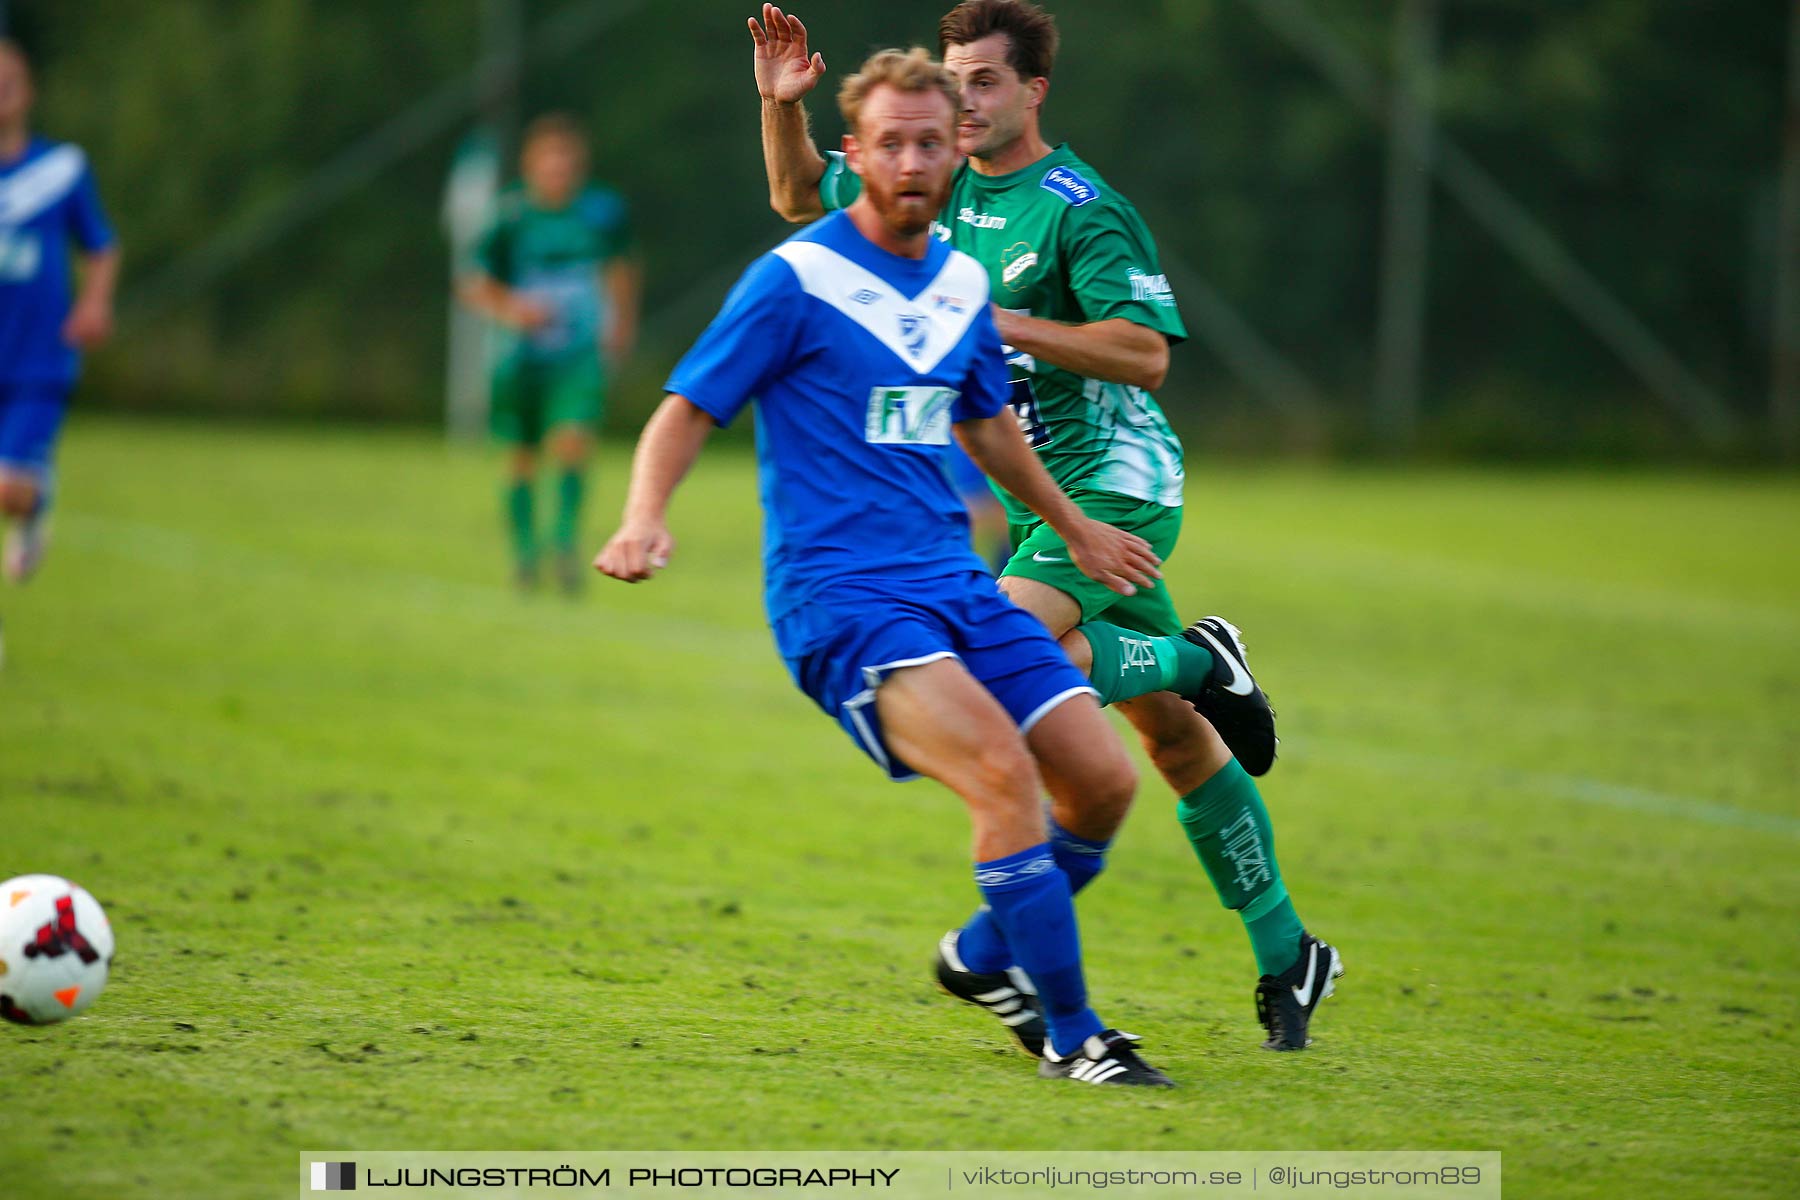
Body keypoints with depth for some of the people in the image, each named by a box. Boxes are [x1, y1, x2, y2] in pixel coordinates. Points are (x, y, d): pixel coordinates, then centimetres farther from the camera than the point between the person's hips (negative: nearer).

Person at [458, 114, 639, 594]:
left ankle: (566, 540, -12)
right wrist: (509, 308, -20)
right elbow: (474, 284, -2)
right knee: (522, 455, 9)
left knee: (573, 442, -21)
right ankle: (524, 546, 29)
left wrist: (622, 323, 23)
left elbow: (620, 268, 17)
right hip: (524, 352, 0)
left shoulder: (604, 212, -4)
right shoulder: (511, 217, -9)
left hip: (581, 355, 0)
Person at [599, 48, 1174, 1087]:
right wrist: (647, 516, -23)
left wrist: (1073, 527, 40)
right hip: (840, 597, -7)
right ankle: (1070, 1037, -17)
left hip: (956, 583, 7)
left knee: (1103, 780, -3)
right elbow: (689, 410, -5)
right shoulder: (797, 278, -7)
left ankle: (994, 954, 23)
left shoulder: (963, 282, 13)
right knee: (1003, 771, -25)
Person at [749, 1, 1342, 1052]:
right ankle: (1285, 955, 15)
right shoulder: (941, 185, 7)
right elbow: (801, 196, 19)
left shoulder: (1079, 207, -14)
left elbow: (1147, 352, -22)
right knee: (1173, 732, 9)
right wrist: (781, 103, 1)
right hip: (1042, 496, 7)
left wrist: (1001, 325, -25)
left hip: (1116, 485, -7)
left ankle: (1197, 660, -4)